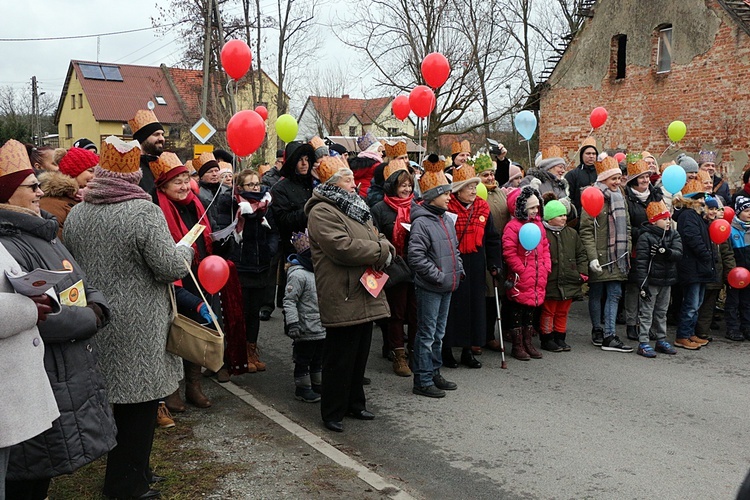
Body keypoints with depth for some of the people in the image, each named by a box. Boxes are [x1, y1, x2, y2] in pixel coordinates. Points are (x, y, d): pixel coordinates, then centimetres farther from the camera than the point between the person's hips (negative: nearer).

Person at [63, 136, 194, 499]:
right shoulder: (145, 213, -17)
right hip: (138, 326, -7)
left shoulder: (76, 214, 4)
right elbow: (171, 268, -18)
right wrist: (185, 249, 2)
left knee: (119, 397, 18)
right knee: (140, 404, 5)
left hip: (96, 321, 7)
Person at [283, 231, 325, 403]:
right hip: (306, 330, -9)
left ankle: (318, 384, 33)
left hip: (322, 327, 9)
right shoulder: (298, 274, -18)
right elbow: (289, 300, -20)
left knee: (318, 359, 20)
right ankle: (302, 388, 18)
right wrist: (292, 323, -26)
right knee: (303, 360, 6)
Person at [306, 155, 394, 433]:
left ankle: (355, 402, 32)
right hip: (343, 298, -9)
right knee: (340, 358, 0)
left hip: (365, 295, 9)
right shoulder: (322, 212, -11)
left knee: (360, 354, 18)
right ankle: (332, 412, 13)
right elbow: (342, 247, -23)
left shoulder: (356, 207, 19)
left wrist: (385, 248, -4)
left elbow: (378, 238, 20)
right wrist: (379, 252, -14)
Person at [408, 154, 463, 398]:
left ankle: (434, 373, 30)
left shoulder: (447, 219, 12)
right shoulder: (421, 222, -16)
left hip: (447, 286, 9)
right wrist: (438, 275, -20)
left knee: (438, 332, 17)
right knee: (426, 334, -1)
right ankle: (422, 381, 8)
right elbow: (416, 256, -23)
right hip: (428, 288, -9)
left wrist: (458, 269, 10)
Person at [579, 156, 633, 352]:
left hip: (617, 257, 6)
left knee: (614, 294, 2)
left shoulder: (620, 198, 13)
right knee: (596, 294, 7)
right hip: (600, 257, -6)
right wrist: (592, 257, -19)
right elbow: (586, 230, -13)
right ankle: (597, 330, 21)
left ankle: (609, 336, 3)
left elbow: (627, 227, 20)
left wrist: (627, 251, 12)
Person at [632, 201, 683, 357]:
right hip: (650, 280, -6)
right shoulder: (645, 237, -12)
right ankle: (643, 343, 1)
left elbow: (678, 254, -7)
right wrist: (642, 284, -20)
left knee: (662, 312, 17)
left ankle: (661, 340, 27)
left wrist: (667, 252, -29)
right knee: (646, 312, -2)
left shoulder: (674, 235, 7)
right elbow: (640, 261, -16)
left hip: (667, 280, 6)